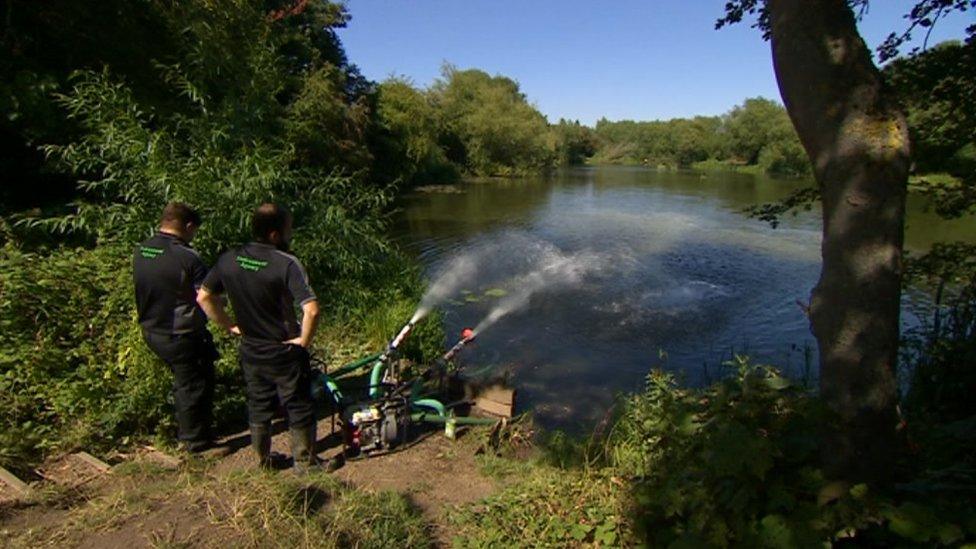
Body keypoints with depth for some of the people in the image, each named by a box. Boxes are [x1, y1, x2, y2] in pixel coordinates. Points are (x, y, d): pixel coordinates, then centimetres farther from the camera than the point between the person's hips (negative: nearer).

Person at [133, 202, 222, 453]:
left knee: (182, 380, 26)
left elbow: (146, 290, 11)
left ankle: (184, 430, 42)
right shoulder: (187, 257, -24)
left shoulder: (141, 252, -1)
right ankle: (196, 439, 25)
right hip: (182, 336, -8)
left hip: (152, 331, 8)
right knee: (194, 385, 11)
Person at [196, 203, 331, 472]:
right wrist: (304, 340, -17)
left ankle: (262, 460, 38)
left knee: (258, 407, 22)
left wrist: (230, 326, 9)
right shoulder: (287, 263, -24)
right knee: (300, 408, 12)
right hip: (284, 352, -6)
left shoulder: (229, 260, -5)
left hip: (250, 351, 6)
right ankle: (305, 462, 26)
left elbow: (203, 297, 4)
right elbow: (312, 310, -33)